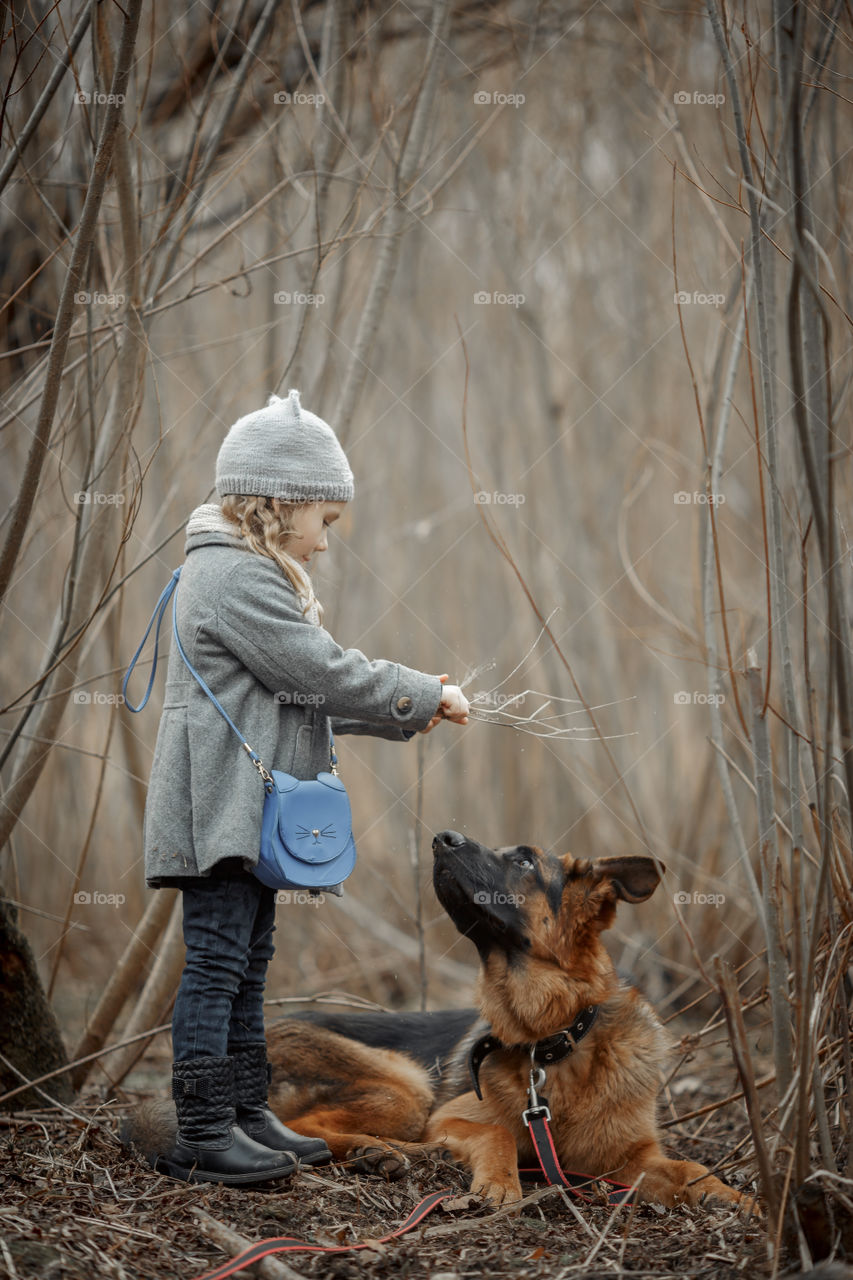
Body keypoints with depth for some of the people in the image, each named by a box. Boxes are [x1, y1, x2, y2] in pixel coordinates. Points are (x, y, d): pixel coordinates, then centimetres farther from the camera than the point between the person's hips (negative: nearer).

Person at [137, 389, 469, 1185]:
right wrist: (423, 696, -8)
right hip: (219, 810, -11)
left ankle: (245, 1113, 22)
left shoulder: (254, 574, 20)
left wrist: (403, 716, 11)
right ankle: (203, 1136, -5)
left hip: (248, 812, 11)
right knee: (217, 959, -8)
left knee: (247, 962, 14)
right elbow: (321, 673, -18)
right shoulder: (237, 579, -16)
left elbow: (305, 692, 20)